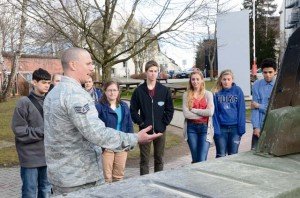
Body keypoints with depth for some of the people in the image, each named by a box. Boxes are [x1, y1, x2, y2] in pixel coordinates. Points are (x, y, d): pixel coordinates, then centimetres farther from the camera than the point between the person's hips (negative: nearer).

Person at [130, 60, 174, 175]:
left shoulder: (164, 90, 2)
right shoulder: (139, 91, -1)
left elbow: (170, 109, 4)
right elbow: (133, 110, 1)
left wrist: (164, 123, -4)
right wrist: (141, 123, -6)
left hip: (160, 131, 1)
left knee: (159, 159, 12)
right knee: (144, 160, 6)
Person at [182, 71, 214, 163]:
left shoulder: (208, 94, 2)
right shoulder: (186, 95, 4)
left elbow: (210, 112, -11)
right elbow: (186, 114, -7)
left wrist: (194, 110, -7)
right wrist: (203, 114, -8)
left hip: (204, 127, -1)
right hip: (191, 128, 1)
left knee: (202, 160, -7)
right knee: (195, 160, 10)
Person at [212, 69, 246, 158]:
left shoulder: (238, 91, -1)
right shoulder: (216, 93, -2)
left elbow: (241, 111, -1)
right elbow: (215, 112, -2)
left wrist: (241, 128, -6)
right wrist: (216, 129, -8)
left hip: (234, 128, 0)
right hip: (221, 128, 0)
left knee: (233, 155, 10)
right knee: (221, 155, 7)